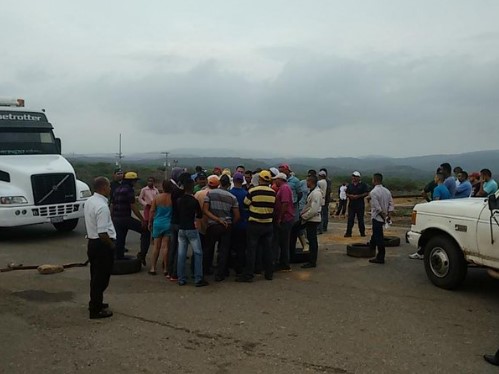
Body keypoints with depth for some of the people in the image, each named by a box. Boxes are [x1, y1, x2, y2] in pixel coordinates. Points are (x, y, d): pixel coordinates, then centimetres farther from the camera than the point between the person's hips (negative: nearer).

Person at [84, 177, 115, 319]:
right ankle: (96, 310, 10)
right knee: (101, 277, 1)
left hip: (92, 242, 10)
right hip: (102, 245, -10)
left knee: (96, 275, 22)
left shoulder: (89, 202, 7)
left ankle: (95, 303, 37)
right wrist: (111, 245, -13)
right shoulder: (102, 206, -23)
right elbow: (103, 233, -26)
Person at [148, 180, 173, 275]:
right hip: (169, 224, -1)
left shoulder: (157, 198, -4)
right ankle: (165, 269, 5)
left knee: (156, 246, 10)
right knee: (165, 246, 1)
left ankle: (153, 268, 11)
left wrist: (150, 222, 13)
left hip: (158, 223, 1)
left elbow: (152, 211, 1)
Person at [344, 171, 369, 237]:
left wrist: (358, 196, -16)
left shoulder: (363, 185, 0)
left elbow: (366, 193, -6)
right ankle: (348, 233, -1)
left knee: (360, 219, 4)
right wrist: (350, 196, -8)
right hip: (351, 205, 3)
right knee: (350, 219, -1)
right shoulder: (350, 185, 13)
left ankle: (362, 233, 15)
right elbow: (346, 194, 15)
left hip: (360, 205, -3)